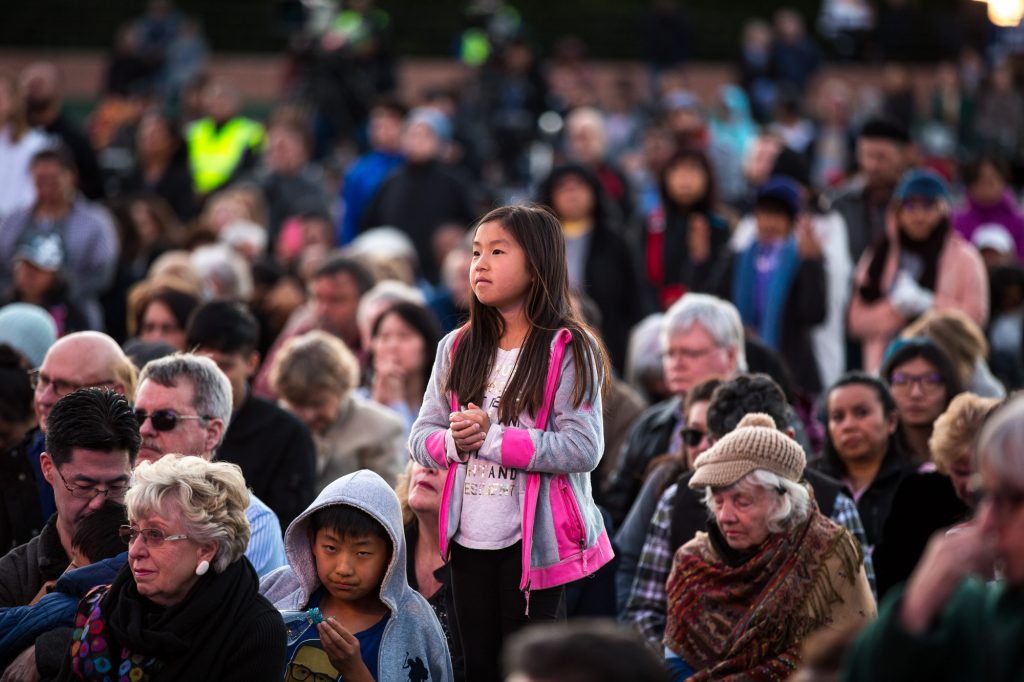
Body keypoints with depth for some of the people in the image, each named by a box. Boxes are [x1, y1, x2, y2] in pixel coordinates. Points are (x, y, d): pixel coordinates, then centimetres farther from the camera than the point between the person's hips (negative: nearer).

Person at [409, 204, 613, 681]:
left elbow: (583, 448, -18)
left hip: (534, 540, -5)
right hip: (468, 538, 5)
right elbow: (420, 438, 7)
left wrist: (491, 437, -20)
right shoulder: (457, 348, 7)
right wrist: (454, 441, -16)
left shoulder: (569, 351, -9)